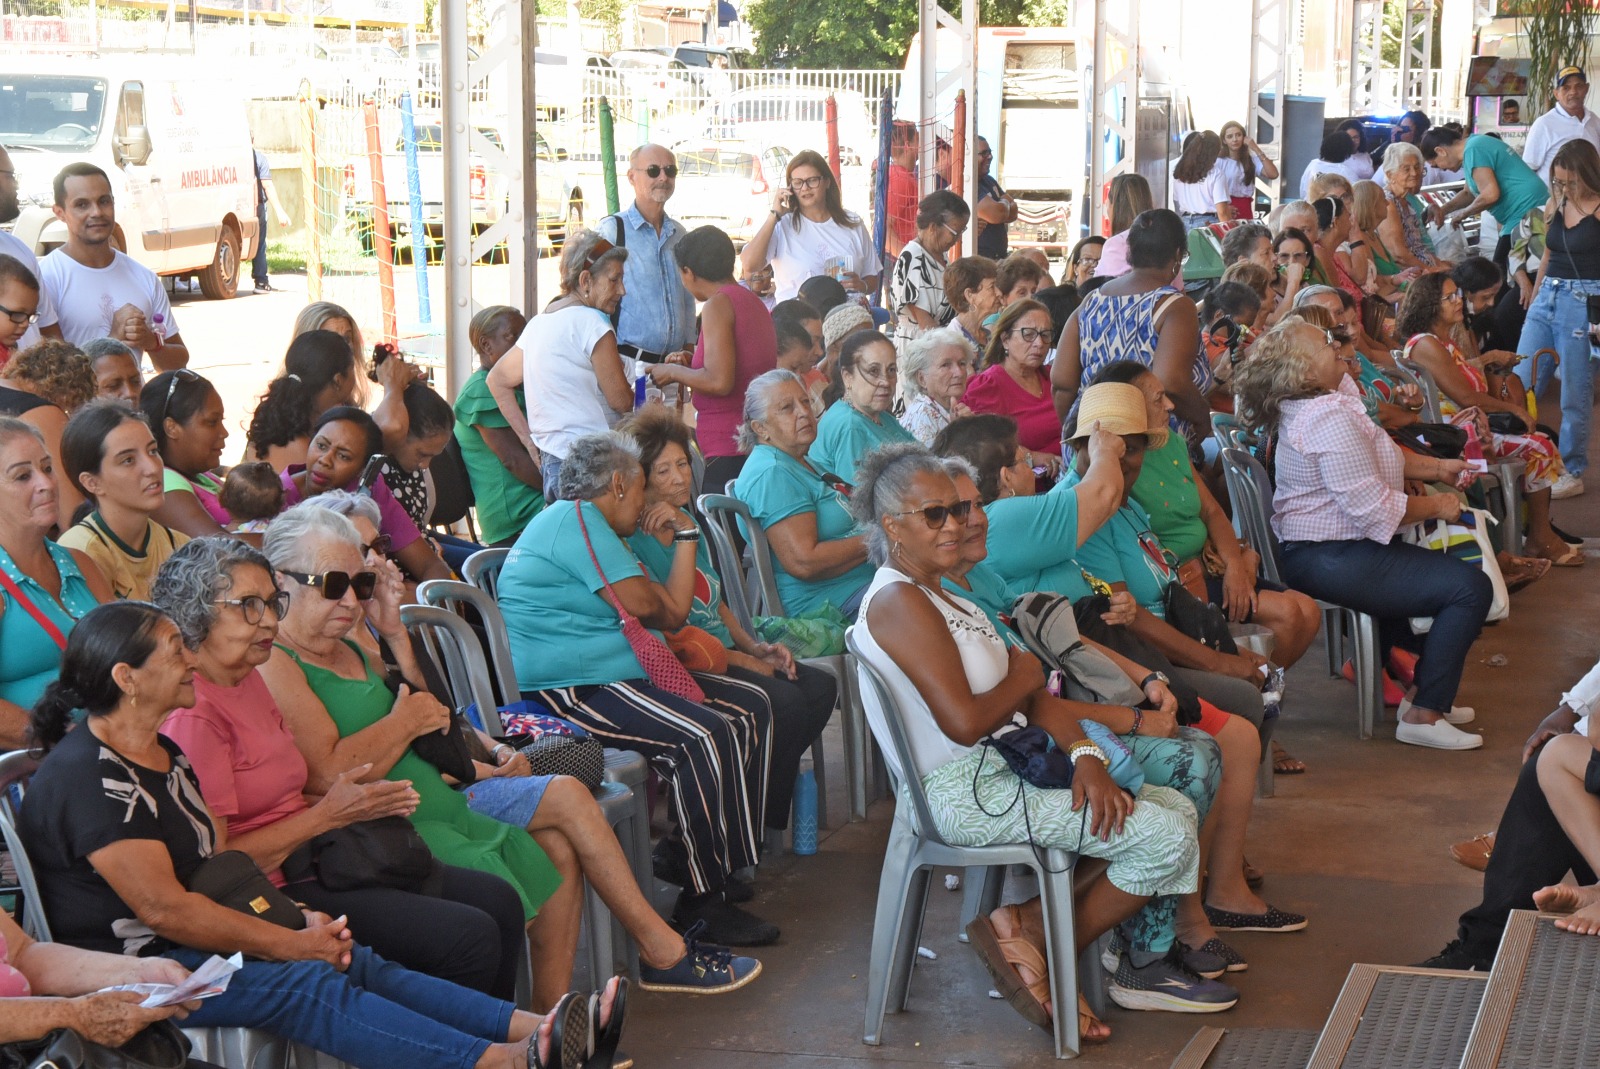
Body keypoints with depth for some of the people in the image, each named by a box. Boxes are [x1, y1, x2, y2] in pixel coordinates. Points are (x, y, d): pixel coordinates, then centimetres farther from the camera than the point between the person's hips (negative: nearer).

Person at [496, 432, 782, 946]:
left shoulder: (587, 524, 24)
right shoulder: (575, 519, -9)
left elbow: (674, 614, 18)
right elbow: (642, 604, -17)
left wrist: (685, 535, 16)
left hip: (625, 673, 12)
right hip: (574, 687, -12)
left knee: (751, 708, 6)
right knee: (705, 736, -29)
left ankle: (728, 862, 6)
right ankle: (703, 901, -22)